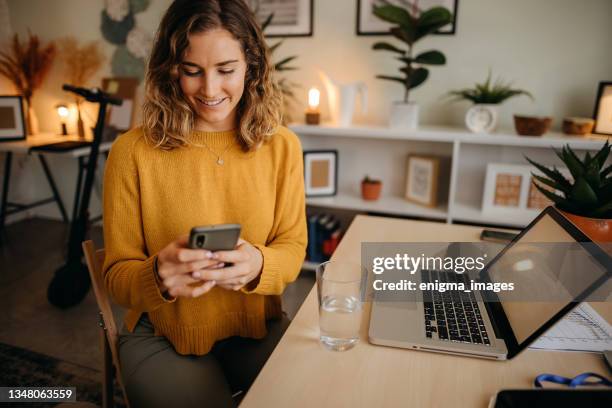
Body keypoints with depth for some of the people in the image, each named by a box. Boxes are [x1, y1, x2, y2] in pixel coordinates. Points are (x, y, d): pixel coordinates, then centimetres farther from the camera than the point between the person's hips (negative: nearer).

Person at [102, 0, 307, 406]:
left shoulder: (282, 146, -5)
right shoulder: (133, 151, -11)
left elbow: (293, 247, -3)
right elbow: (118, 273, -6)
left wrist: (257, 266, -25)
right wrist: (158, 277, -28)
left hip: (258, 326, 2)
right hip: (162, 336, -1)